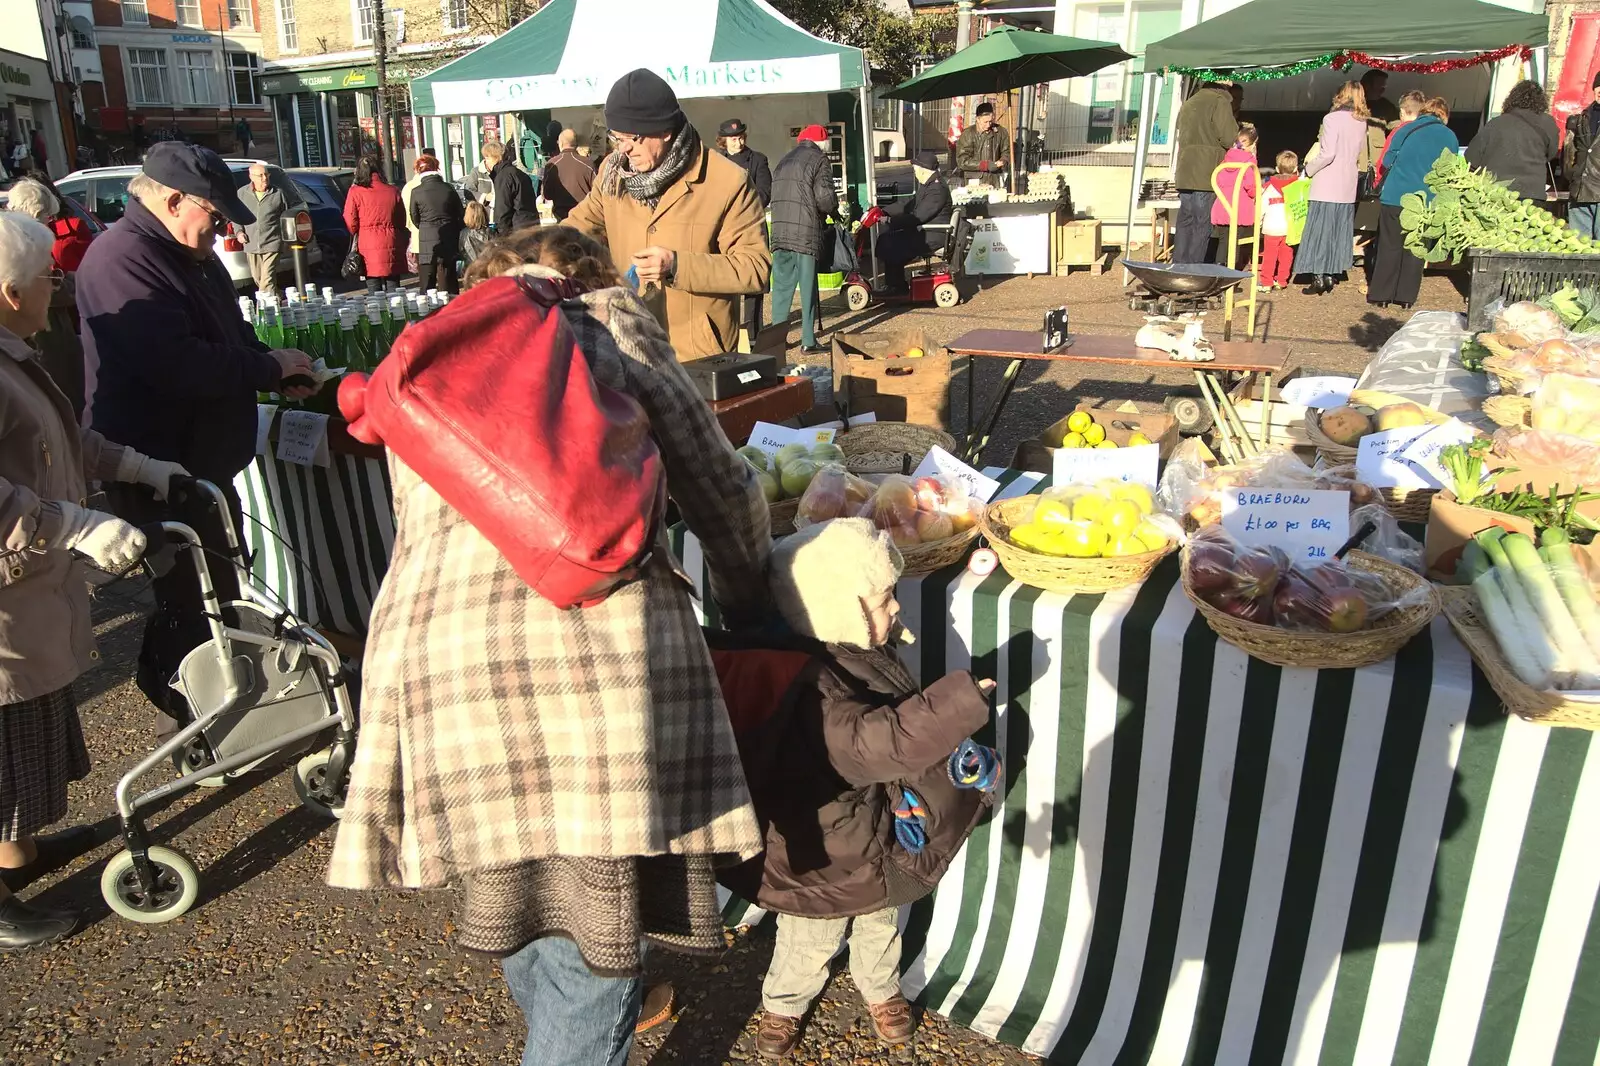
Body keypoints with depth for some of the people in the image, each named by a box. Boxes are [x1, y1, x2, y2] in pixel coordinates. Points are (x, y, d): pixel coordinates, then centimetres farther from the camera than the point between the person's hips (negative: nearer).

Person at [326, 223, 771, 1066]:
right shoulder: (608, 322, 16)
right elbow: (721, 490, 17)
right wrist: (749, 606, 33)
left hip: (431, 641, 5)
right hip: (592, 635, -5)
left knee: (514, 886, 24)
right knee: (597, 916, 7)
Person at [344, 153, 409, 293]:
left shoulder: (355, 192, -5)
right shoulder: (393, 191, 2)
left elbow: (350, 223, -2)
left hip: (368, 247, -2)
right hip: (392, 246, 2)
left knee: (374, 291, 2)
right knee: (393, 288, 8)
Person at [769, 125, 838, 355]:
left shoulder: (784, 161, 19)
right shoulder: (819, 160, -1)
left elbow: (775, 196, 16)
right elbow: (825, 198, -11)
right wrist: (835, 206, 10)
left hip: (779, 232, 5)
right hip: (806, 233, -5)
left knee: (781, 286, 9)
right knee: (808, 287, 1)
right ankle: (808, 340, 3)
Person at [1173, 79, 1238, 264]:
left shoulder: (1188, 103, 19)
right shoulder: (1219, 101, -7)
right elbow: (1229, 139, -11)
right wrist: (1236, 126, 8)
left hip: (1185, 175, 7)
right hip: (1205, 177, -7)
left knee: (1185, 224, 10)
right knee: (1201, 227, -5)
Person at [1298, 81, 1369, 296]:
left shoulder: (1333, 118, -13)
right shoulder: (1361, 122, 8)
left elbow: (1327, 154, -19)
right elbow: (1360, 153, 14)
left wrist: (1309, 168, -5)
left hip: (1326, 187, -6)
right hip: (1348, 188, 6)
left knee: (1320, 232, -1)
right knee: (1338, 232, 12)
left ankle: (1319, 280, -1)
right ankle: (1330, 277, 16)